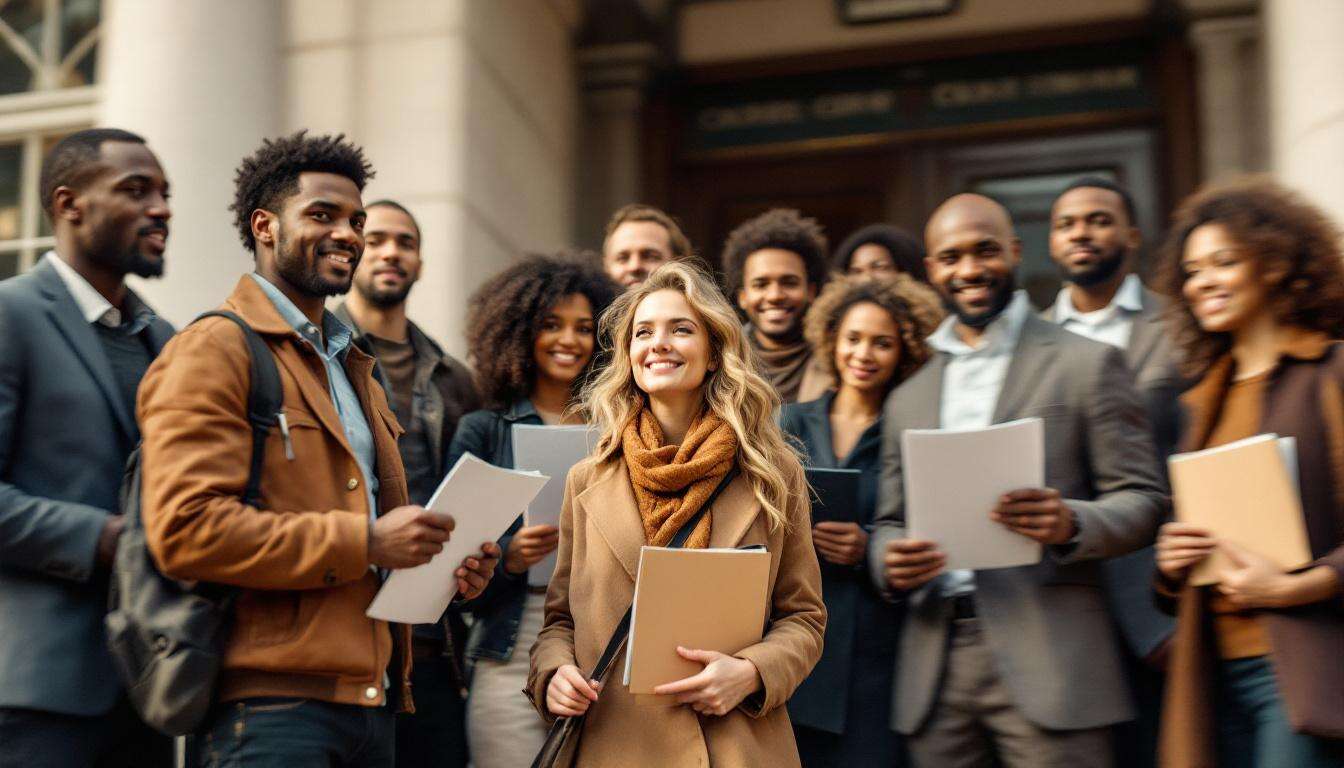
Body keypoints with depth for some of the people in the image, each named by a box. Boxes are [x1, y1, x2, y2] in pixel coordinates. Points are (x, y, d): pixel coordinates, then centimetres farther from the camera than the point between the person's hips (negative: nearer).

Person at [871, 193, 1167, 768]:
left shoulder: (1086, 364, 5)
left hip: (1047, 660, -4)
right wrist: (888, 559, -4)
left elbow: (1143, 500, 1)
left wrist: (1070, 523, -20)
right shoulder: (907, 397, 17)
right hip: (934, 669, 4)